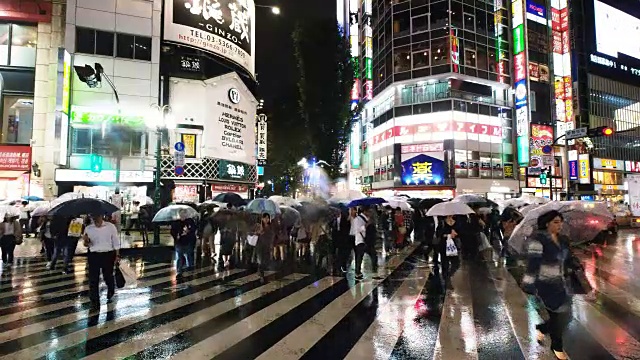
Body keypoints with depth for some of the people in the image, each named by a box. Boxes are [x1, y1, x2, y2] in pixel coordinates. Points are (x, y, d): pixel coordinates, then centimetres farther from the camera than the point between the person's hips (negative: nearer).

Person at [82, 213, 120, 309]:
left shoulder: (110, 226, -4)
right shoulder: (88, 229, 2)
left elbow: (116, 242, 1)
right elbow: (87, 245, 7)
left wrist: (117, 255, -1)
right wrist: (86, 241, -17)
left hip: (108, 255, -1)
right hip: (93, 255, 2)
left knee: (108, 276, 11)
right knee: (93, 279, 0)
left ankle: (110, 292, 42)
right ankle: (94, 302, 11)